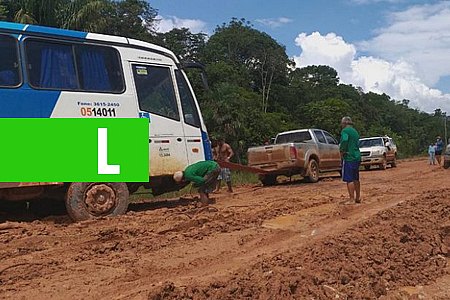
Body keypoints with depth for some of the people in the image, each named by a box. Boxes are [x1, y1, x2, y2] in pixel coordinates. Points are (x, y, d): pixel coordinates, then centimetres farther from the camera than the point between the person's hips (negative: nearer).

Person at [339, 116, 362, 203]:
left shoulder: (345, 131, -9)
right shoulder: (355, 131, 18)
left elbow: (344, 141, -27)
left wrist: (342, 151, -14)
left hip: (349, 158, -9)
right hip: (357, 157, 9)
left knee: (349, 179, -7)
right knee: (356, 179, 17)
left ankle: (352, 199, -8)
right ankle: (358, 198, 25)